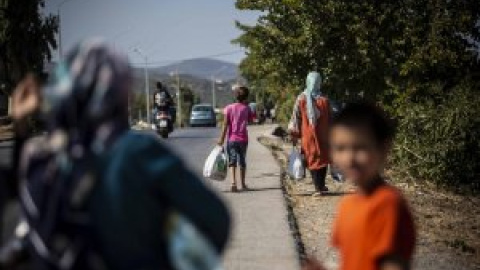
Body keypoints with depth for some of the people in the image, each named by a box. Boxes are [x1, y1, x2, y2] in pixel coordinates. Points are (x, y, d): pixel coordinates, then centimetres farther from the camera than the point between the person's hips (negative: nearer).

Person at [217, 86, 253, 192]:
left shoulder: (229, 108, -4)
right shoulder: (247, 108, -2)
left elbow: (225, 125, -7)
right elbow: (250, 119, 14)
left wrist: (221, 139, -3)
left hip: (232, 139, -1)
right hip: (243, 139, 1)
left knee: (232, 162, -4)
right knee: (242, 161, 14)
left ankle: (234, 182, -21)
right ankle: (243, 184, 22)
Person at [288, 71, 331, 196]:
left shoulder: (301, 99, -7)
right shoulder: (324, 100, -7)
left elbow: (295, 118, -6)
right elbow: (329, 120, -2)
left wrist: (294, 135, 1)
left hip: (308, 136, 0)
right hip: (322, 136, 0)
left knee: (312, 160, 7)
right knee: (323, 159, 16)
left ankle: (318, 188, 1)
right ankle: (321, 186, 20)